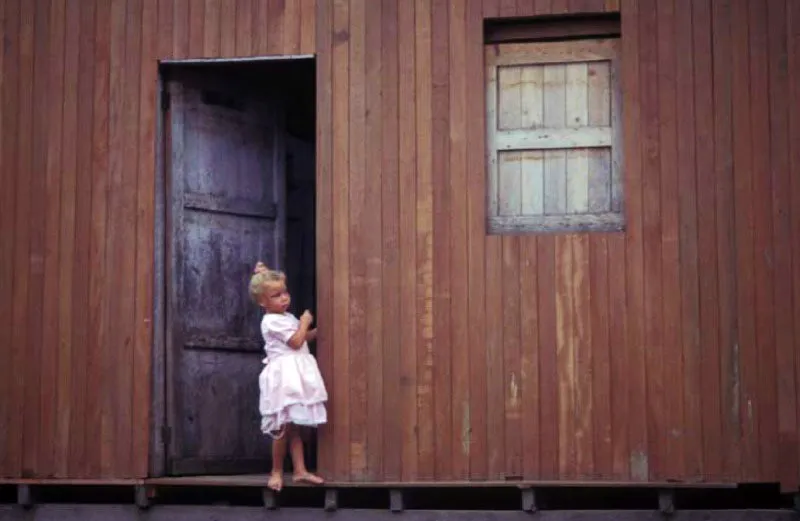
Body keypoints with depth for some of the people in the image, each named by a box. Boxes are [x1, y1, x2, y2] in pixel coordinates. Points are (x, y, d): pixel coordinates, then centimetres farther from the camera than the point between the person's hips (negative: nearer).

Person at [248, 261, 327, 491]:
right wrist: (305, 322, -4)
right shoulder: (272, 321, -13)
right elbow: (296, 341, -17)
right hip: (283, 377, -9)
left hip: (296, 376, 9)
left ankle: (300, 470, 10)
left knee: (294, 427, 9)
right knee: (284, 428, -6)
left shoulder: (288, 317, 17)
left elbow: (305, 338, 26)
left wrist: (318, 330, 12)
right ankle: (277, 471, 6)